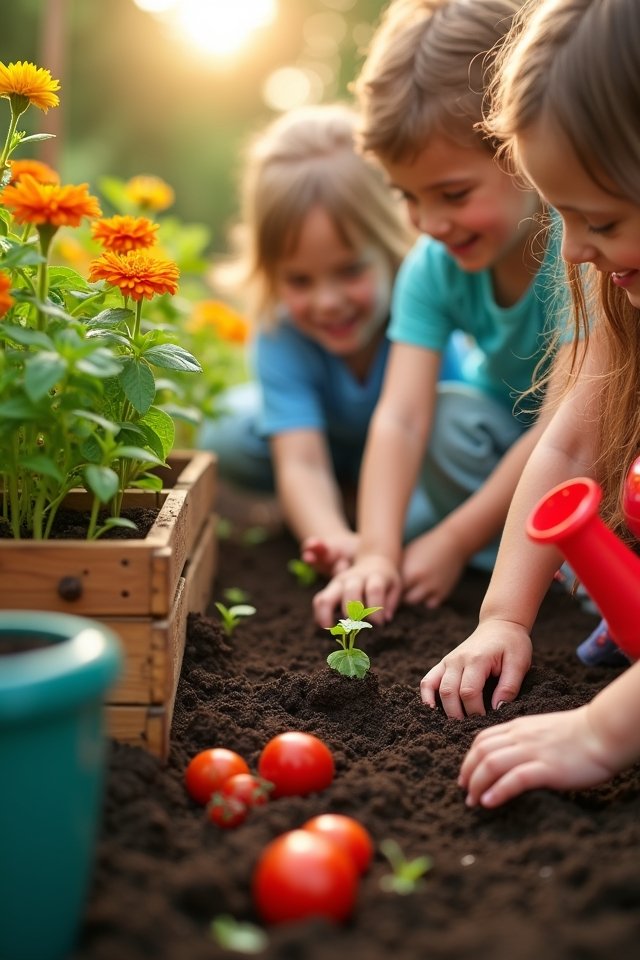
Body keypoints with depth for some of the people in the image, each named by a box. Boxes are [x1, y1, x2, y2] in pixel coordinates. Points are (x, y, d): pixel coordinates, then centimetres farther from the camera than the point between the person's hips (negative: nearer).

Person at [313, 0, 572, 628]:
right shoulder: (433, 267, -14)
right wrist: (377, 554, -36)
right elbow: (401, 415, -22)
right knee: (448, 415, -24)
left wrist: (453, 541, -24)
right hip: (513, 437, 5)